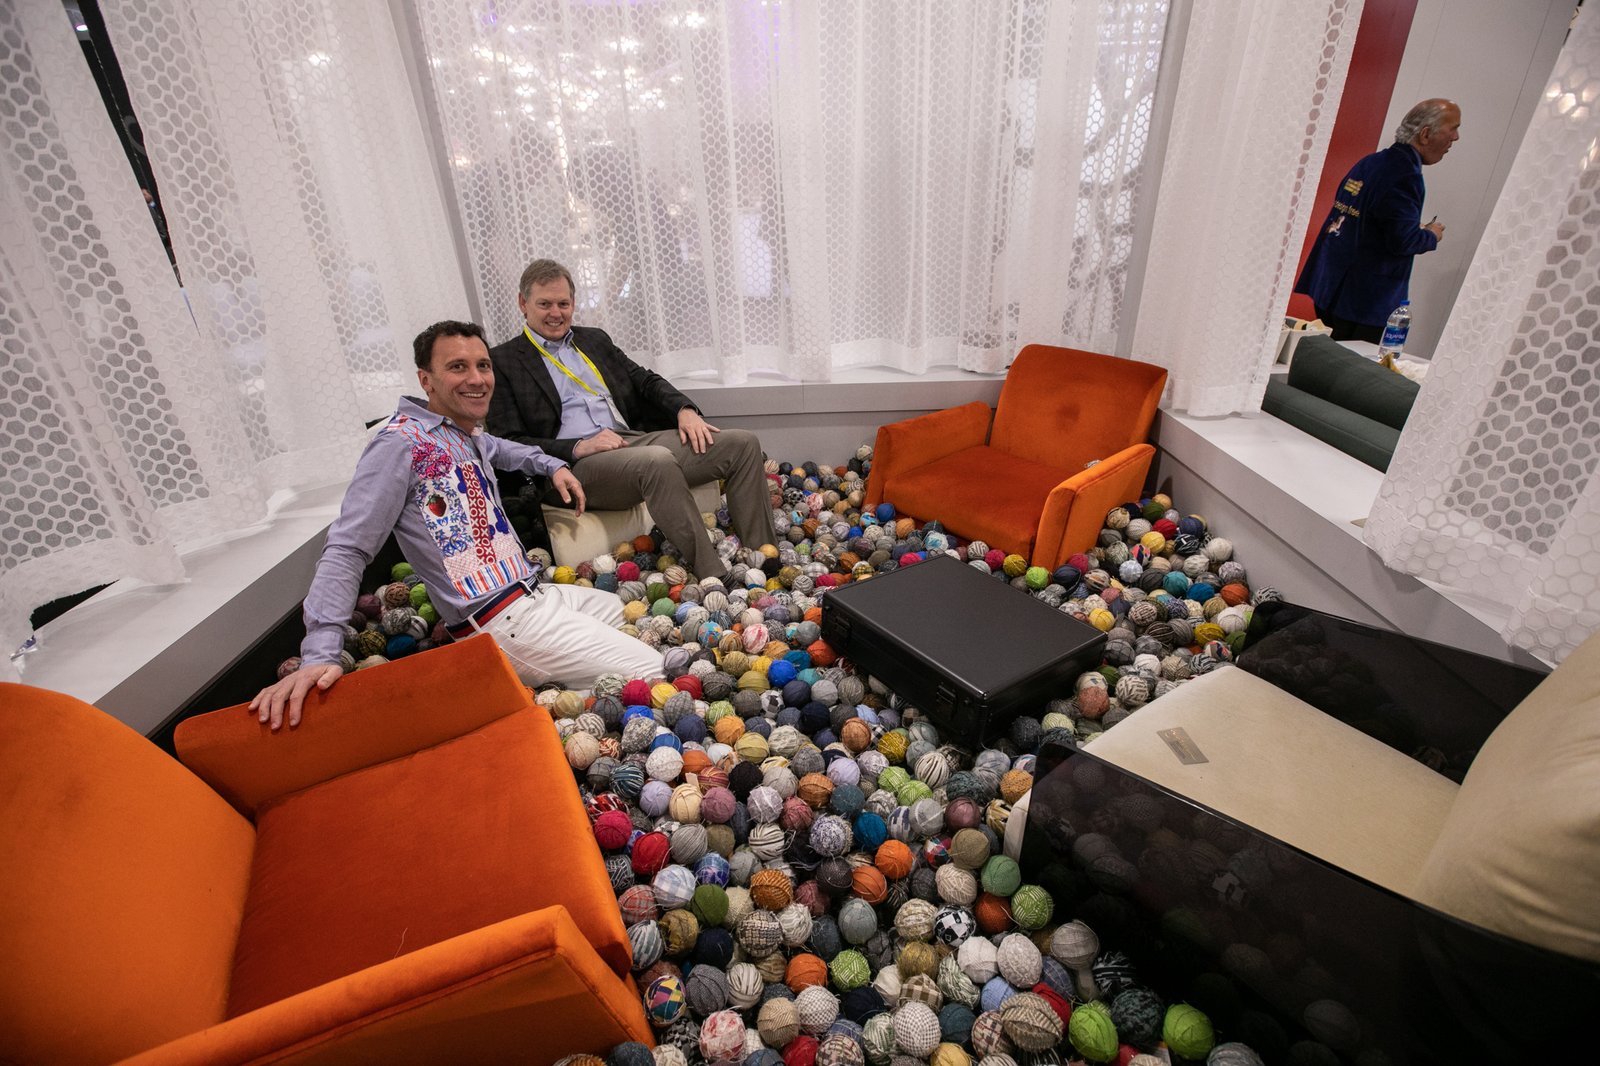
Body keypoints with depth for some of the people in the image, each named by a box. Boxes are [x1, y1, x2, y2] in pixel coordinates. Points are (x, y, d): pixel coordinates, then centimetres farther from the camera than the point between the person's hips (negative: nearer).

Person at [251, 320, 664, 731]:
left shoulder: (470, 436, 13)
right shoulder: (402, 443, -13)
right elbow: (347, 550, -18)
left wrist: (552, 465, 26)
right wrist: (320, 656, -28)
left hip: (536, 593, 10)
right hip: (502, 619, -9)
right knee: (650, 674, -12)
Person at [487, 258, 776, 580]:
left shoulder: (595, 339, 24)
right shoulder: (502, 361, 7)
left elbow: (645, 380, 20)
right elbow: (508, 444, -2)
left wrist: (685, 410, -1)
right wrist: (577, 448, -16)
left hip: (633, 439, 6)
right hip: (575, 465, -6)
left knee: (742, 443, -12)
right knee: (657, 460, -39)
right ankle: (715, 579, -35)